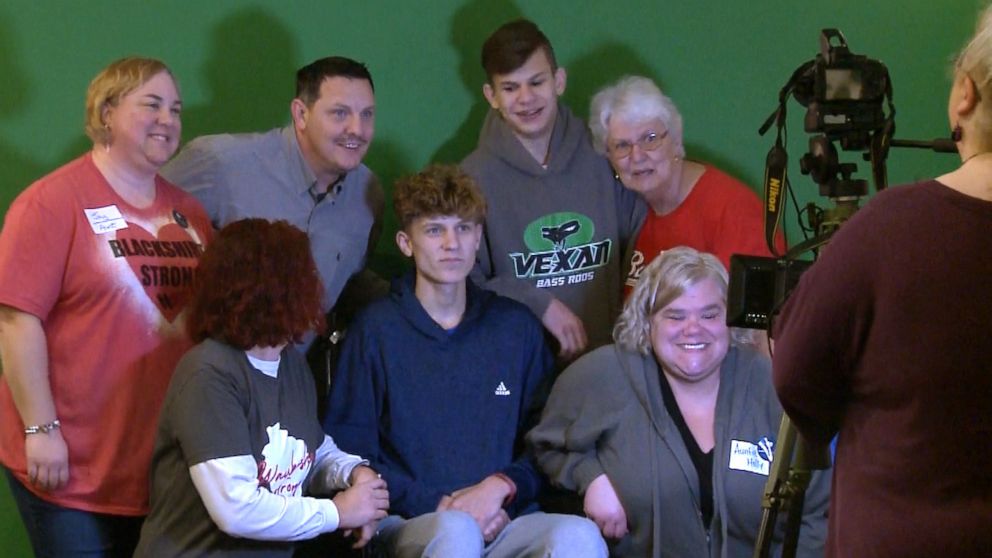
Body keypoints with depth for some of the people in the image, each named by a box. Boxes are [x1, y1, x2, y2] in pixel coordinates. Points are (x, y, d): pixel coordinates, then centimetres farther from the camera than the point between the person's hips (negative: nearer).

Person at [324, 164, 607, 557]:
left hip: (505, 519, 3)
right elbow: (349, 451, 2)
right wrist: (437, 504, -8)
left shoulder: (516, 326, 17)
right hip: (409, 523, -3)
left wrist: (500, 486, -4)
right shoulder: (378, 328, 7)